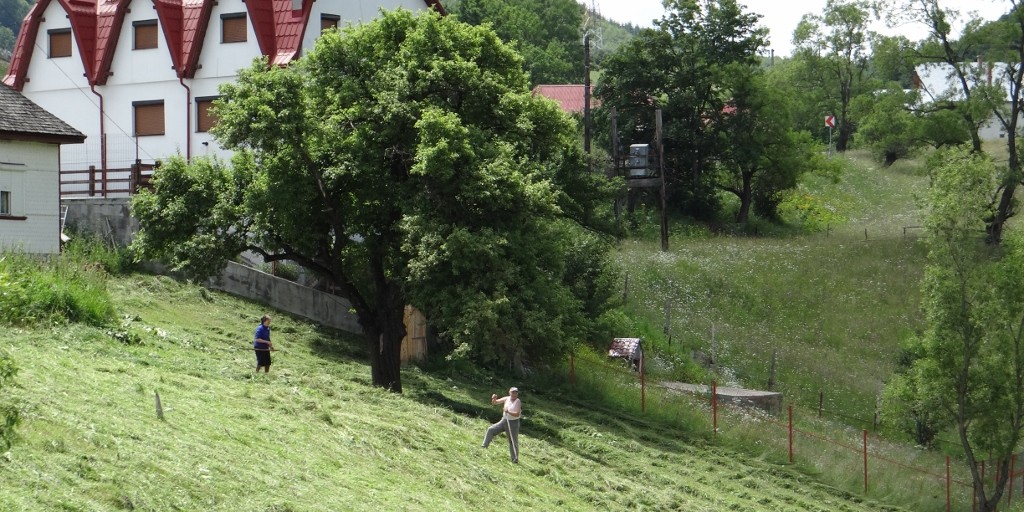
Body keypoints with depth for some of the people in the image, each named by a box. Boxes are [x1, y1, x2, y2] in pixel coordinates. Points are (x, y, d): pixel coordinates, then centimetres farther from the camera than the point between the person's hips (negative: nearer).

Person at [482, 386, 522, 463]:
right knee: (491, 429, -5)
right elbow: (494, 403, 6)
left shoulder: (518, 402, -13)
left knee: (513, 441, -1)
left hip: (513, 423, -5)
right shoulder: (506, 399, 1)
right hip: (504, 421, 5)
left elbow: (517, 414, -23)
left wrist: (508, 412, -35)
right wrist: (494, 399, -17)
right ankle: (484, 447, 1)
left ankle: (515, 459, 6)